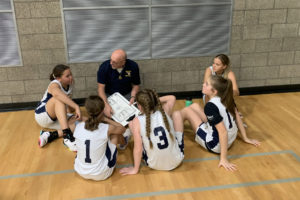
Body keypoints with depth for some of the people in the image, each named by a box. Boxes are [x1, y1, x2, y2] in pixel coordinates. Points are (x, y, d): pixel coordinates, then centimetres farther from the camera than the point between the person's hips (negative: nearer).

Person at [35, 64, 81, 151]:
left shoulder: (68, 86, 1)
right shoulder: (54, 84, -19)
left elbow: (70, 109, 9)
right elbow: (57, 94, -48)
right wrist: (76, 106, -53)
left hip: (54, 119, 7)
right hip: (42, 115, -7)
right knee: (59, 99, -35)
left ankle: (50, 135, -24)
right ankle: (67, 136, -43)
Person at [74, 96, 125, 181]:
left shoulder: (78, 127, -12)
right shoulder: (107, 129, -19)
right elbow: (122, 129, 4)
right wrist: (105, 119, 8)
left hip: (80, 172, 4)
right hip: (101, 175, -3)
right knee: (115, 133, 12)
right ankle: (123, 142, 47)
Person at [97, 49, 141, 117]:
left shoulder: (133, 66, -14)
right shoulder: (104, 67, -19)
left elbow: (136, 85, 0)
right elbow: (101, 88, -19)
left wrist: (133, 97, -19)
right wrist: (106, 105, -33)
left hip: (127, 95, 1)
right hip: (108, 95, -1)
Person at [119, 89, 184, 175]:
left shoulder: (137, 121, -18)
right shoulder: (164, 111, -10)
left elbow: (138, 148, -15)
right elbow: (172, 98, 13)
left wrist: (135, 169, -3)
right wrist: (153, 100, 13)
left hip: (155, 165, -1)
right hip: (177, 161, 2)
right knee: (176, 113, 16)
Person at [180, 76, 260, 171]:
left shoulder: (210, 106, -29)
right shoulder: (226, 98, -6)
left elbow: (223, 132, -31)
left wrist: (223, 159, -26)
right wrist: (245, 138, 13)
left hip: (215, 145, -8)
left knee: (187, 111, 1)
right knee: (194, 106, 15)